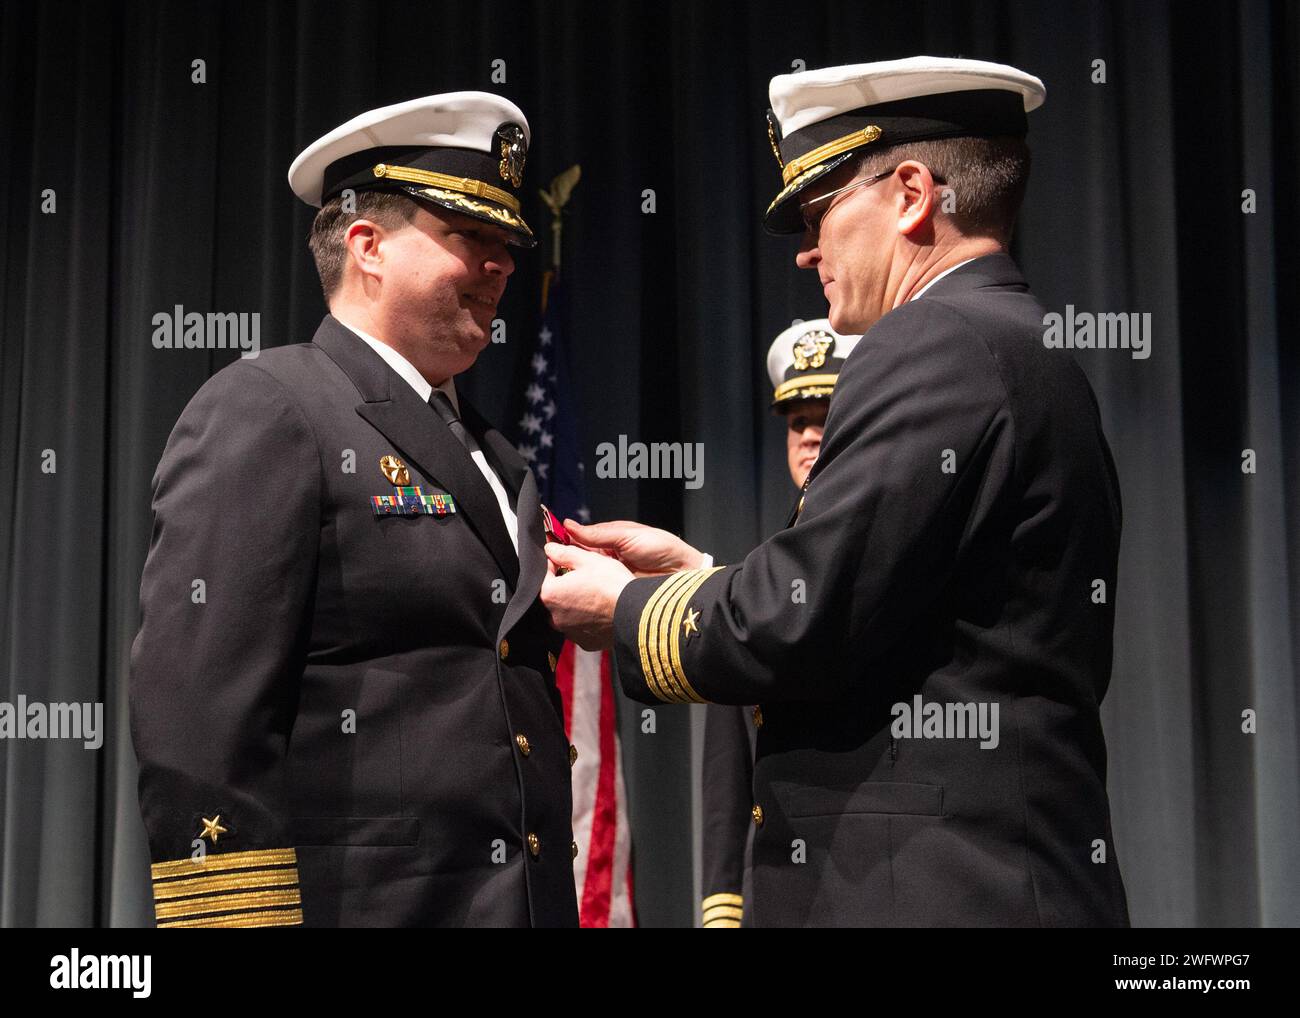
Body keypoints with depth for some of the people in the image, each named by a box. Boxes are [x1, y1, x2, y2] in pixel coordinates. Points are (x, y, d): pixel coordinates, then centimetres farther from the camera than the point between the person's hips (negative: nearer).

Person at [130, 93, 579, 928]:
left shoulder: (491, 456, 18)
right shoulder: (260, 411, -7)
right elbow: (195, 716, -17)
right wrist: (240, 917, -22)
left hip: (528, 898, 8)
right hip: (352, 899, -7)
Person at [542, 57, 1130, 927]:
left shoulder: (934, 345, -13)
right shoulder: (1029, 355, 16)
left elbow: (800, 627, -20)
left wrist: (624, 609, -3)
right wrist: (695, 573, 16)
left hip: (932, 887, -9)